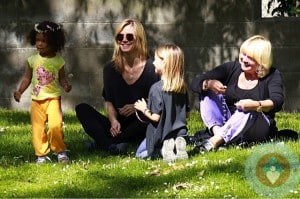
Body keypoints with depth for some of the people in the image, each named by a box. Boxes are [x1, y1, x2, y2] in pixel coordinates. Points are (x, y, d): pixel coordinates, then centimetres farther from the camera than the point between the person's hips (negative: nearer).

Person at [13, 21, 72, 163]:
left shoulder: (58, 60, -1)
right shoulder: (33, 60, 3)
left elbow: (62, 78, 5)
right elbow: (27, 78, 10)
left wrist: (65, 85, -16)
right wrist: (20, 91, -2)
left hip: (53, 98, -3)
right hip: (37, 100, 3)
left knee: (55, 125, -17)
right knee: (38, 129, 2)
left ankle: (60, 152, -1)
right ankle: (41, 155, 12)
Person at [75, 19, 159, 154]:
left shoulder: (151, 68, -4)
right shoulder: (111, 68, 6)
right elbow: (109, 101, 5)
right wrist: (113, 121, -15)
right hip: (118, 127, 3)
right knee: (82, 109, -15)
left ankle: (102, 143, -30)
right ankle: (112, 147, -39)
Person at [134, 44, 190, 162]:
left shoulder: (157, 88, -20)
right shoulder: (182, 87, -2)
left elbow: (156, 117, -20)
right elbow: (186, 113, 6)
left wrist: (144, 109, -1)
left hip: (161, 135, -5)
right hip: (180, 133, 5)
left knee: (140, 154, 20)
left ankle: (164, 148, -10)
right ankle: (178, 144, -2)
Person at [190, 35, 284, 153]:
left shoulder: (273, 76, -3)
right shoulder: (232, 68, 3)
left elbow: (277, 103, -21)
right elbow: (195, 83, -2)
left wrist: (256, 105, -41)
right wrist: (209, 84, -27)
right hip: (227, 125, 4)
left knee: (247, 113, -36)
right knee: (207, 93, -12)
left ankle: (214, 141, -50)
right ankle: (217, 131, -35)